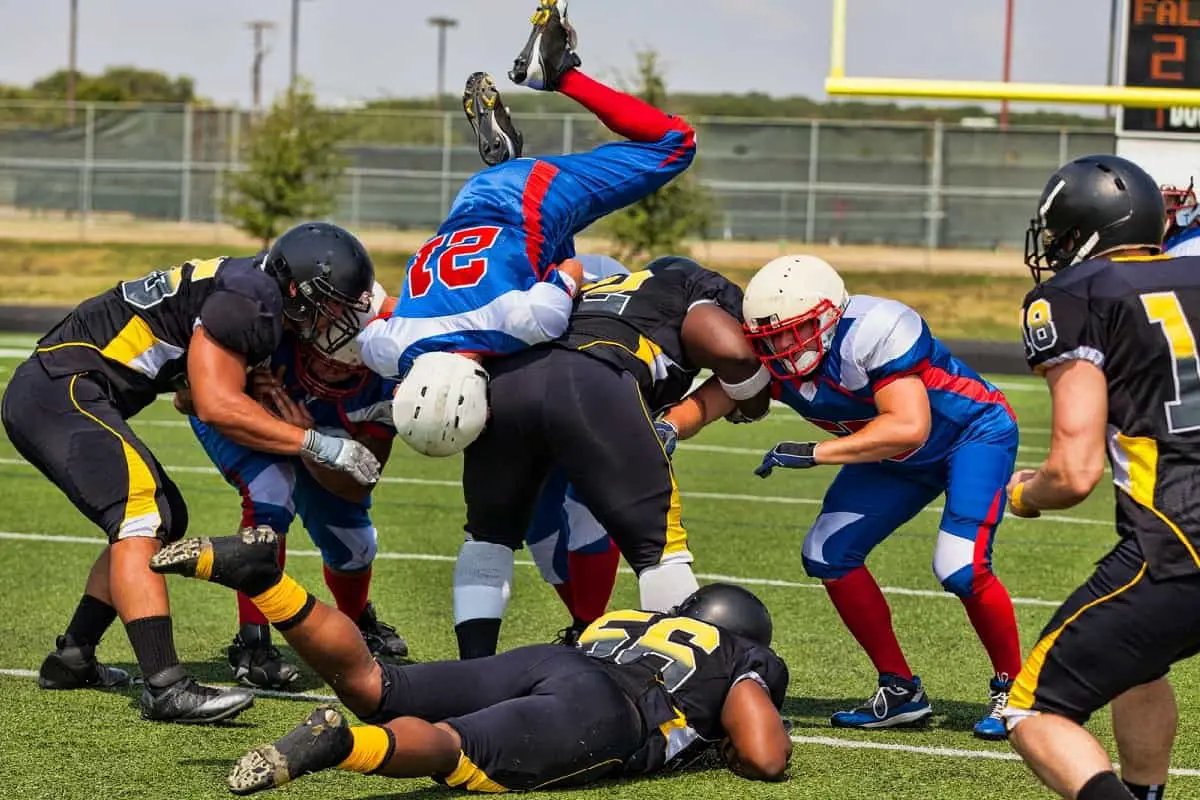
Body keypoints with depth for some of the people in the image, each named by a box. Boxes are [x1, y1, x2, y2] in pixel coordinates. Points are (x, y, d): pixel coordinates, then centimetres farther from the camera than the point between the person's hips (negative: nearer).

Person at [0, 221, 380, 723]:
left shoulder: (250, 292, 14)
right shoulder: (248, 299, -16)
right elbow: (217, 407, -20)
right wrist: (321, 446, -17)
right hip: (60, 390, -11)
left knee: (167, 519, 18)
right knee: (141, 516, -21)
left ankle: (72, 658, 24)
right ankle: (165, 689, -29)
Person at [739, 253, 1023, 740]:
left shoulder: (871, 333, -37)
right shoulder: (772, 363, -16)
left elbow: (910, 427, -43)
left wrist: (814, 453, -43)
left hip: (974, 432, -8)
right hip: (896, 458, 8)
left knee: (960, 568, -23)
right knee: (828, 554, -2)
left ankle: (1010, 686, 1)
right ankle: (900, 691, 10)